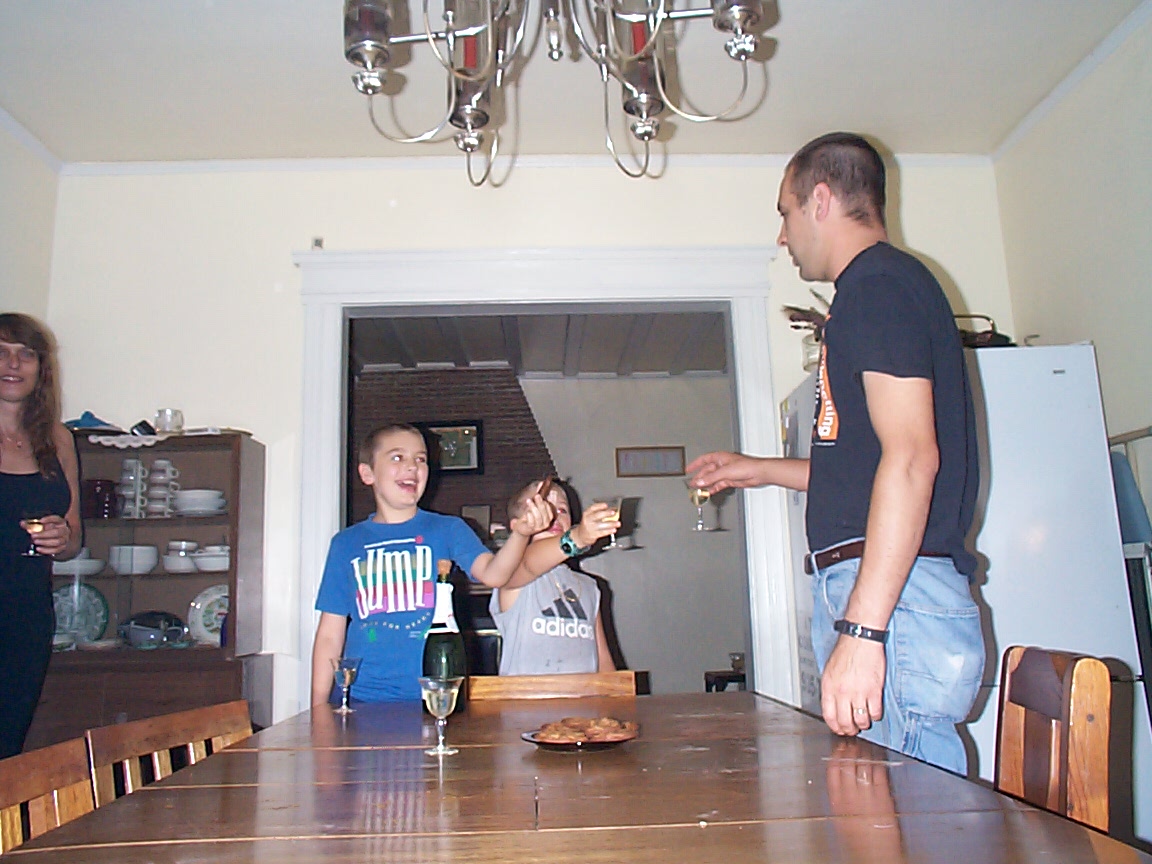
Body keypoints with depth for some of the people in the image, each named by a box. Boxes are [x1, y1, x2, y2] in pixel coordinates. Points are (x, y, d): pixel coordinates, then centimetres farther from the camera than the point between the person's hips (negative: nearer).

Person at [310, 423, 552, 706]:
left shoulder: (447, 529, 3)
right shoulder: (346, 543, 6)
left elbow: (492, 573, -16)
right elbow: (330, 635, 8)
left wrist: (520, 533, -35)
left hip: (432, 696, -1)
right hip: (363, 698, 1)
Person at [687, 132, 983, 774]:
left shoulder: (878, 283, -7)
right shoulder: (881, 286, 25)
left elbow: (911, 456, -20)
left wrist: (860, 630, -25)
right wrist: (763, 470, 38)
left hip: (892, 599, -10)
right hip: (877, 595, 10)